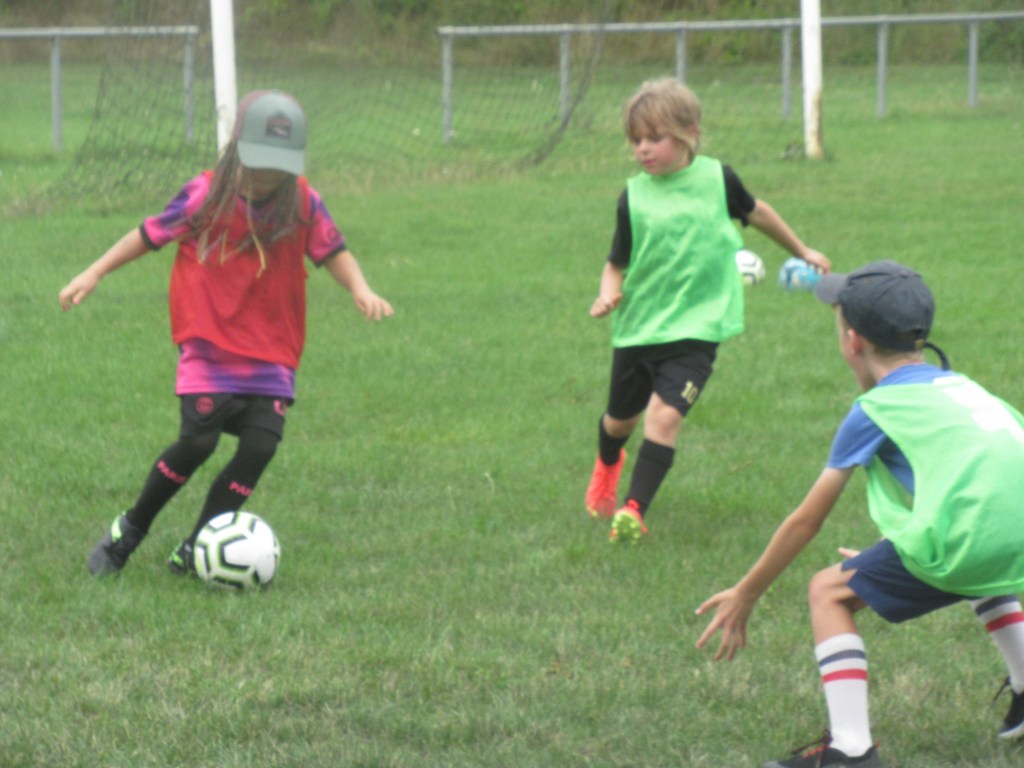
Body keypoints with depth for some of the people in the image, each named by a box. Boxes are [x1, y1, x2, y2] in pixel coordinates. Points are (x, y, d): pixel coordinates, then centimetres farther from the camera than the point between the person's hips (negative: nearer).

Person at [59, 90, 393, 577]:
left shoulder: (303, 204, -2)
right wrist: (94, 274, 1)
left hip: (270, 353, 3)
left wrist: (360, 289, -11)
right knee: (199, 440, -17)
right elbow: (151, 234, 1)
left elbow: (332, 251, 8)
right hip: (209, 342, -3)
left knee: (261, 444, -12)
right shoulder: (207, 196, -9)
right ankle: (129, 530, 6)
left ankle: (192, 552, 1)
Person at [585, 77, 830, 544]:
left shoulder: (716, 179, -5)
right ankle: (607, 468, 54)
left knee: (664, 415, -21)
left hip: (694, 328, -2)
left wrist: (801, 252, 28)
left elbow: (755, 213, 15)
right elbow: (617, 264, 0)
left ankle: (634, 510, -19)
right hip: (637, 328, 2)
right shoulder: (634, 197, -6)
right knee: (621, 419, 20)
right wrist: (608, 295, -23)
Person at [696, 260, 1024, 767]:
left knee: (829, 592, 7)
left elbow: (806, 521, 12)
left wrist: (745, 595, 23)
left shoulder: (876, 409, 8)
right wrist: (890, 559, 46)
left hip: (966, 544, -7)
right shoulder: (961, 386, 26)